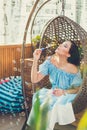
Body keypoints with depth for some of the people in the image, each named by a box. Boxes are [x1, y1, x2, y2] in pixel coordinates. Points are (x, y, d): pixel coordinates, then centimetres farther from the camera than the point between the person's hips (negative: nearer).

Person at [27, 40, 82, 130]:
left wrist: (63, 92, -24)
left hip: (66, 97, -3)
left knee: (52, 105, -29)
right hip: (52, 93, 4)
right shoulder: (50, 61, -12)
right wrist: (35, 60, -25)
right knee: (39, 101, -23)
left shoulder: (73, 70, -22)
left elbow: (76, 89, -6)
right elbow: (34, 80, -15)